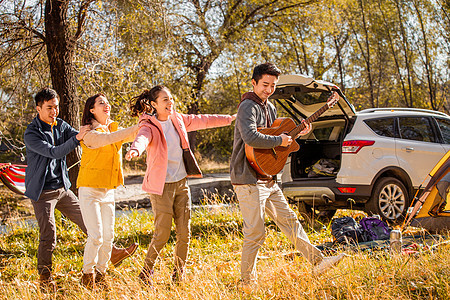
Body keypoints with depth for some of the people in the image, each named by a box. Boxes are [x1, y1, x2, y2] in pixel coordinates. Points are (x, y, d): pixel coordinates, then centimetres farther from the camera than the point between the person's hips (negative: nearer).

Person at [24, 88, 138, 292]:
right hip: (42, 191, -6)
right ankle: (45, 280, 6)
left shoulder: (61, 125, 5)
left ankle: (112, 254, 23)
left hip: (63, 188, 6)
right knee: (48, 236, -7)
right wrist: (77, 138, -39)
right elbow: (53, 152, -27)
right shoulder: (31, 134, -16)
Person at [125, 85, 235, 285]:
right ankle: (146, 274, 11)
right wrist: (135, 150, -59)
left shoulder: (178, 120, 7)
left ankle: (178, 276, 18)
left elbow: (203, 121, 20)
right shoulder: (150, 126, -12)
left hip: (181, 183, 6)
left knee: (184, 233, 5)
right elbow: (143, 137, -35)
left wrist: (231, 119, 26)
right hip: (161, 186, -6)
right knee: (162, 234, -7)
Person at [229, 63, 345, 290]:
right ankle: (247, 283, 9)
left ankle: (317, 261, 16)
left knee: (289, 221, 12)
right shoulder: (248, 107, -15)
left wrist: (297, 134, 12)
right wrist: (279, 140, -21)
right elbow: (250, 138, -32)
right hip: (248, 180, -9)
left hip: (268, 180, 9)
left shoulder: (270, 108, 15)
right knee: (255, 233, -4)